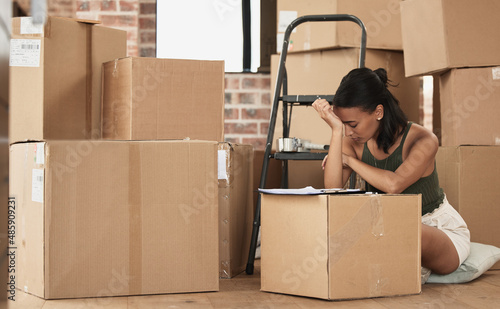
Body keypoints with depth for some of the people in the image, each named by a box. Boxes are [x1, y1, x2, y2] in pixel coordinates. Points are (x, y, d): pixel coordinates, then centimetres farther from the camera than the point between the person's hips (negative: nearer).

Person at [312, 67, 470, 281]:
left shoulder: (422, 140, -22)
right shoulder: (354, 141, -7)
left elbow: (394, 185, -39)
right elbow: (332, 188, -23)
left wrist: (348, 159, -23)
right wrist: (336, 130, -28)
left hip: (442, 232, -5)